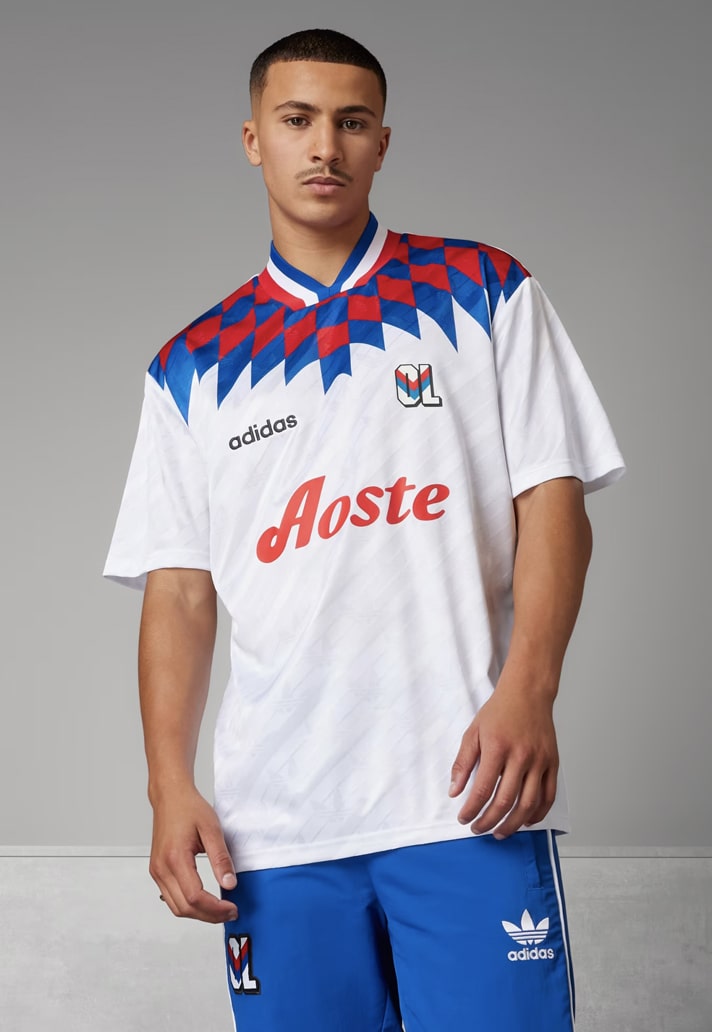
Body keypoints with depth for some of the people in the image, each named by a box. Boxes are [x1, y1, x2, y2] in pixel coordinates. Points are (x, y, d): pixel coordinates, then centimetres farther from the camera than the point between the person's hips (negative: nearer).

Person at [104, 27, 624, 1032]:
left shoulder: (483, 292, 10)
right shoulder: (193, 367, 14)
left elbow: (553, 500, 3)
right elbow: (179, 590, 10)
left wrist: (527, 695, -11)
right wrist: (172, 788, -1)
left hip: (467, 797, -2)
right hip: (274, 817, 2)